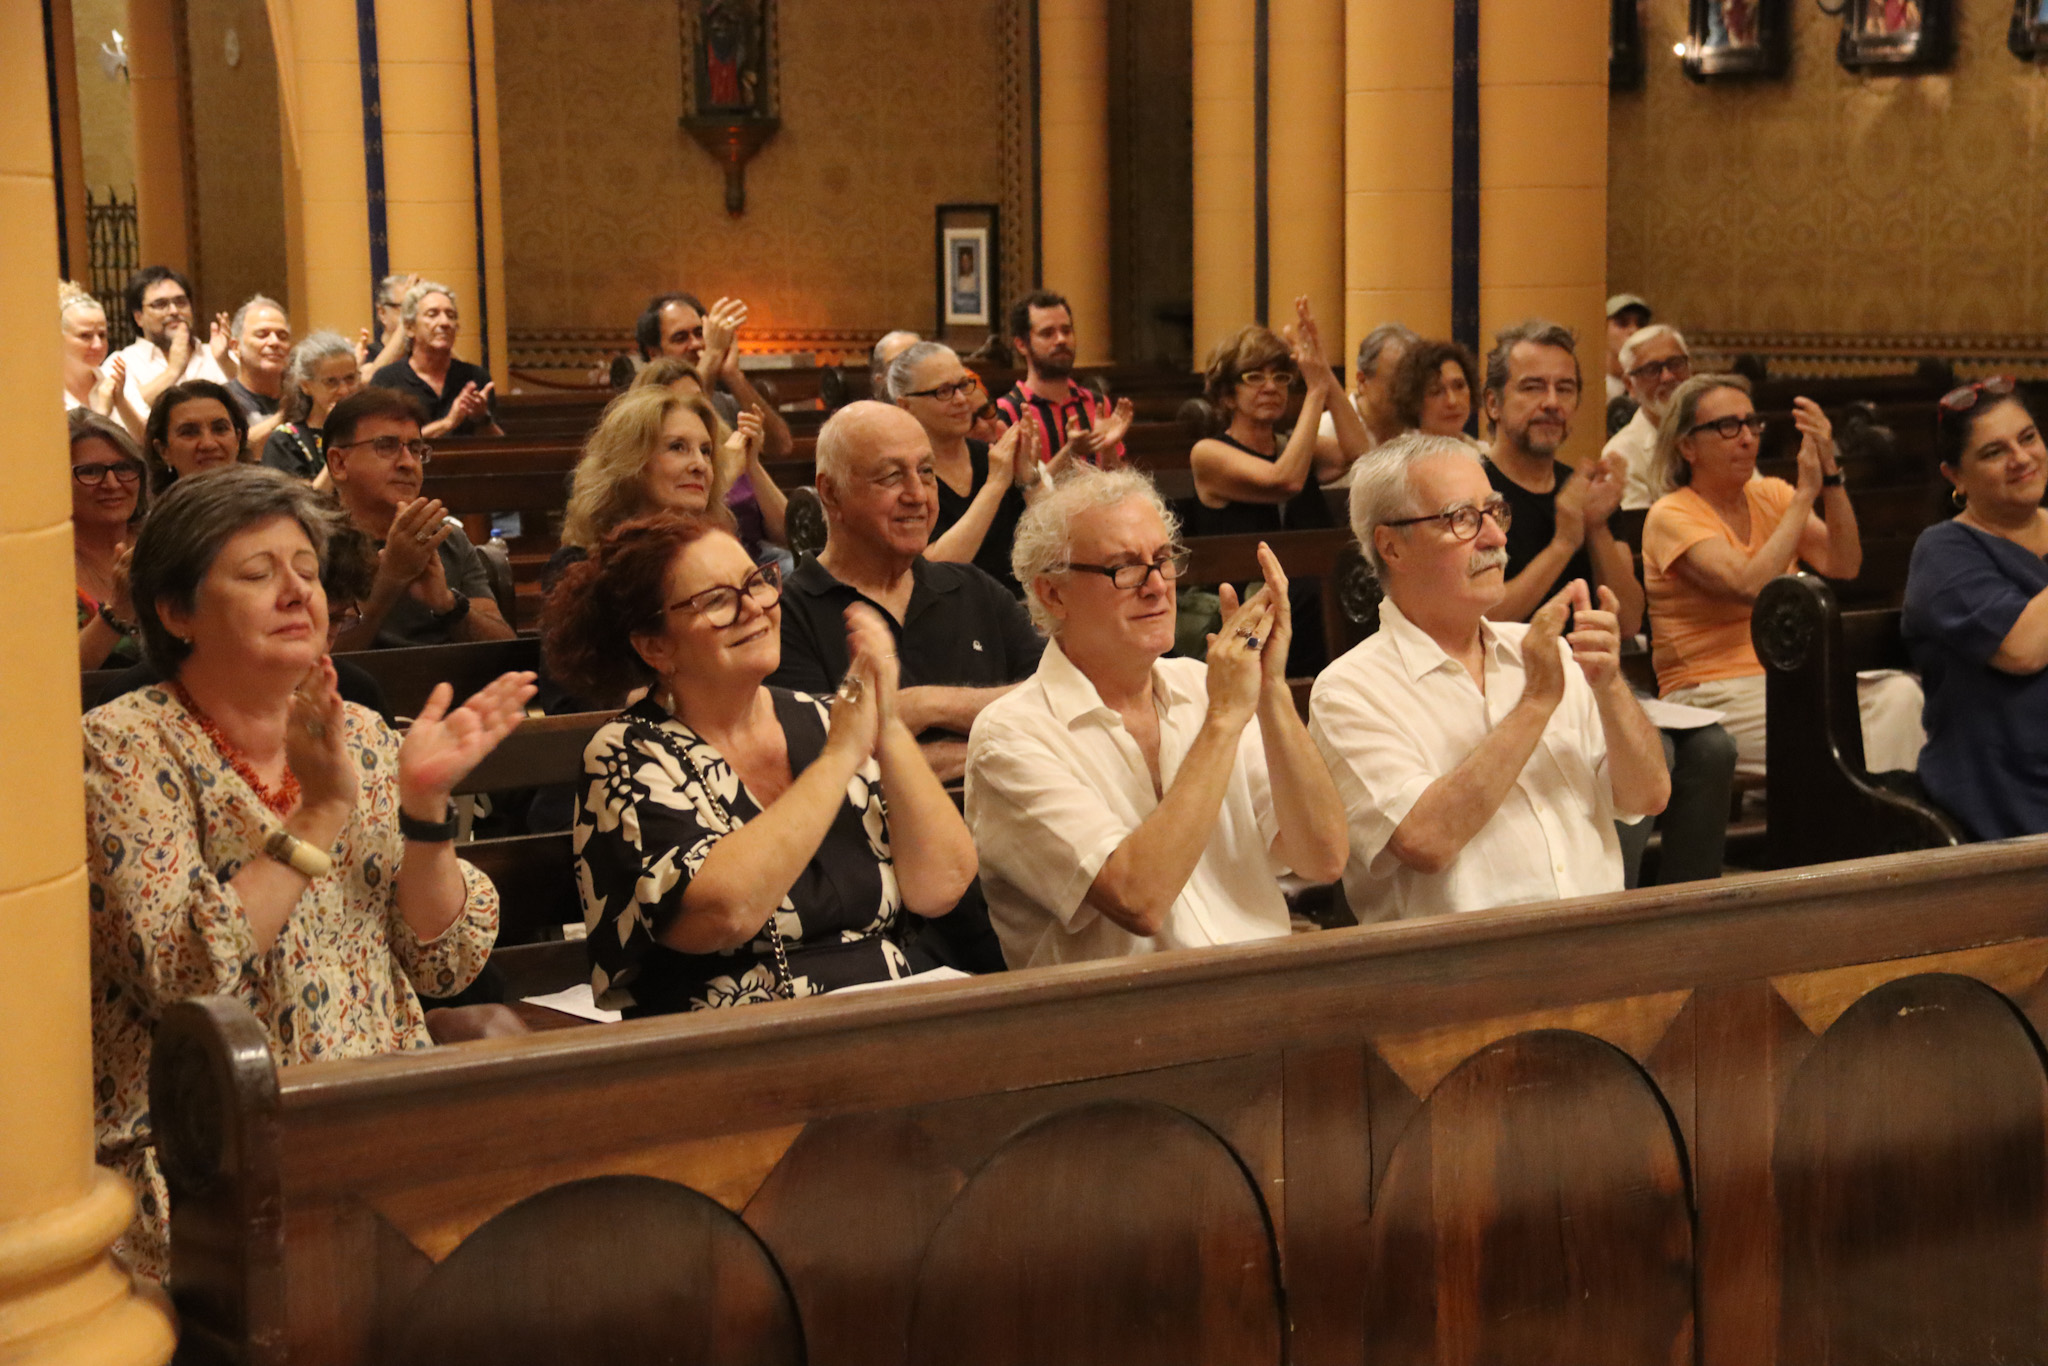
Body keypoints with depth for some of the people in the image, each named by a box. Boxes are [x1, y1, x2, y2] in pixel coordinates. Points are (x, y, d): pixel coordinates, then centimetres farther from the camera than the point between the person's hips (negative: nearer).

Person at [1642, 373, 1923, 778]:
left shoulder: (1771, 496, 14)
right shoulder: (1671, 517, -5)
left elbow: (1844, 566, 0)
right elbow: (1751, 586, -21)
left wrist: (1828, 473, -10)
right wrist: (1805, 492, -15)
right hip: (1712, 695, -6)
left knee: (1899, 694, -23)